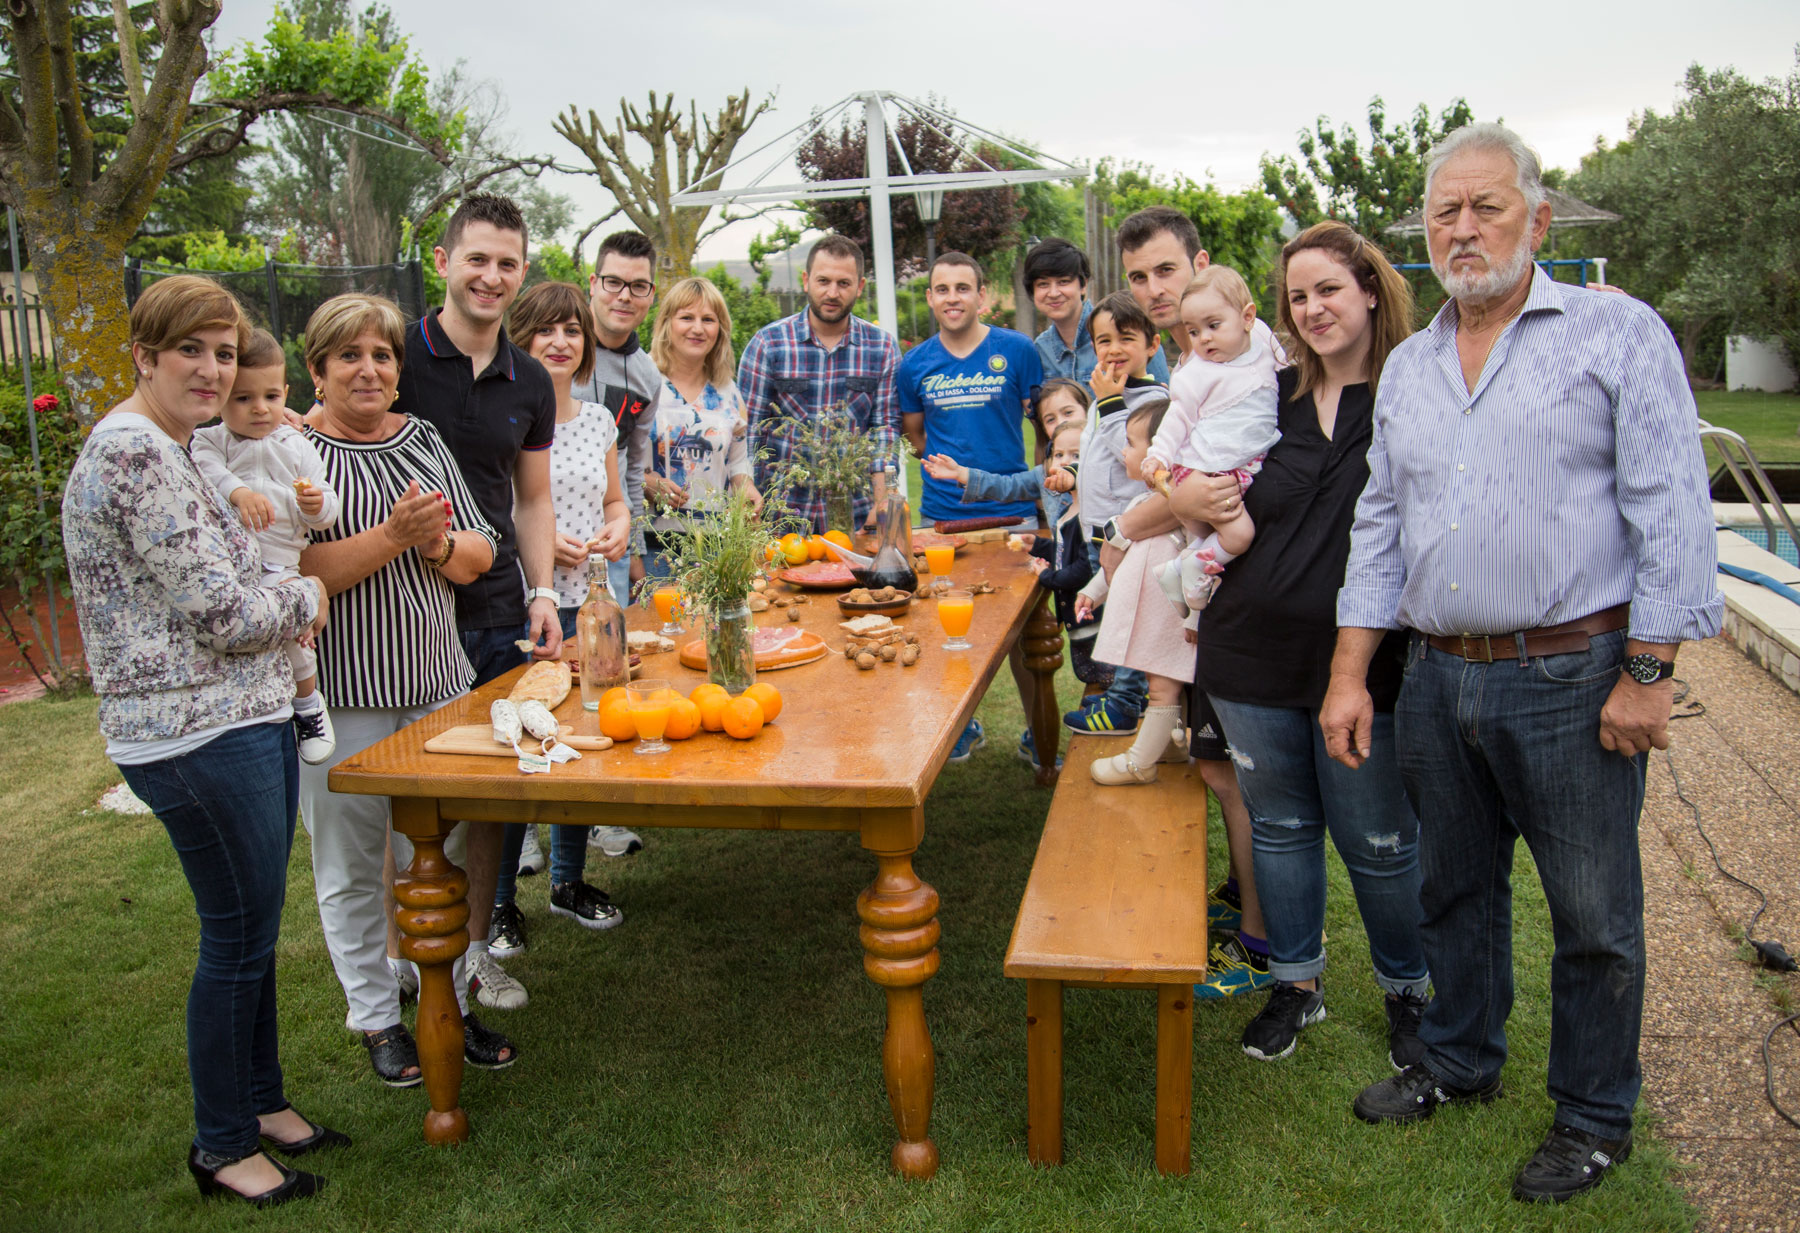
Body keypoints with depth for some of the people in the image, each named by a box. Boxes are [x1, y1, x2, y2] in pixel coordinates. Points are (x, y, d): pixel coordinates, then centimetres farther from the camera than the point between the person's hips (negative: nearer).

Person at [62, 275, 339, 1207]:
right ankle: (221, 1148, 22)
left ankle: (262, 1102, 36)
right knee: (237, 939, 4)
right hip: (202, 736, -10)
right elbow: (224, 614, -21)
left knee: (252, 930, 19)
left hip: (242, 719, 10)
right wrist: (307, 597, -2)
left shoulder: (163, 448, 15)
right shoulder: (135, 452, -18)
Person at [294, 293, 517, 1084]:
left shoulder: (423, 440, 9)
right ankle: (376, 1017, 26)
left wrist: (438, 541, -13)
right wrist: (394, 535, -24)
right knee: (351, 862, 9)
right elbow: (297, 571, -17)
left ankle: (448, 1004, 28)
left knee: (437, 855, 13)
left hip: (436, 681, 4)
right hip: (339, 692, -4)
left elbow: (480, 554, 7)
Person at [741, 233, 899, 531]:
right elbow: (748, 430, -1)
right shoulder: (768, 342, -2)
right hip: (780, 512, -1)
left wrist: (882, 506, -7)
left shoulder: (882, 347, 3)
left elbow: (886, 428, 3)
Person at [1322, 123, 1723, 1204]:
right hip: (1438, 678, 5)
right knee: (1456, 888, 18)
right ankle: (1461, 1061, 38)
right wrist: (1351, 672, 7)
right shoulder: (1408, 366, 13)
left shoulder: (1620, 334, -3)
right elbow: (1380, 526, 13)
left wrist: (1649, 673, -14)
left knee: (1595, 915, 8)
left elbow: (1672, 513, -8)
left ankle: (1597, 1117, 27)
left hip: (1573, 678, -5)